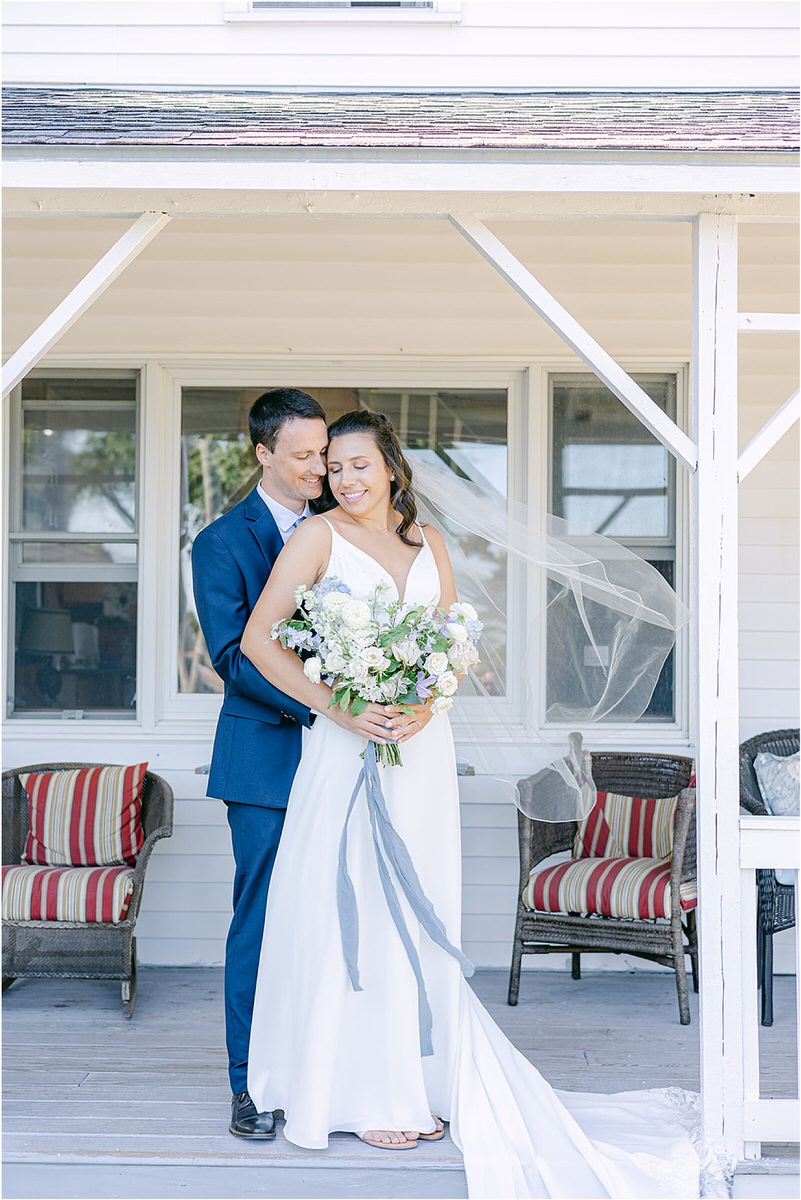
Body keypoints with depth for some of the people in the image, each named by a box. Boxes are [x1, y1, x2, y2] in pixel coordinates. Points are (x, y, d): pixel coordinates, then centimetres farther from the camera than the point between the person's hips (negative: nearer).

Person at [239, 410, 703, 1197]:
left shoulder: (427, 542, 12)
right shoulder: (318, 538, -3)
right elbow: (259, 639, -9)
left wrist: (424, 705, -10)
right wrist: (337, 705, -18)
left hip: (420, 747, 4)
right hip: (347, 747, -4)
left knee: (416, 916, 9)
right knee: (351, 914, -1)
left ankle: (421, 1080, 19)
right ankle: (369, 1095, 9)